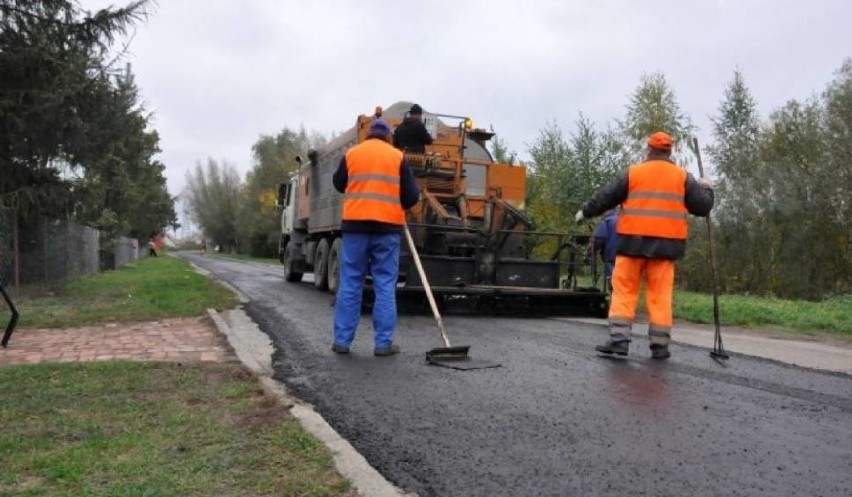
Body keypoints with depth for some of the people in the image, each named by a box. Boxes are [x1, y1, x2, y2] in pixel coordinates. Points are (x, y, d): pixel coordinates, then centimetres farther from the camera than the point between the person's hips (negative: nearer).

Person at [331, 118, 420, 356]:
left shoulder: (351, 154, 8)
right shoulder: (398, 157, 4)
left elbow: (339, 184, 23)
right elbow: (412, 196, 2)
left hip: (355, 224, 1)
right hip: (387, 227, -1)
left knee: (350, 284, 6)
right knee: (385, 286, 3)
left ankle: (342, 341, 9)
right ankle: (383, 343, 4)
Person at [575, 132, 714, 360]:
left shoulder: (633, 173, 3)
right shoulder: (683, 176, 6)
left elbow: (605, 197, 6)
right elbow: (702, 207, 9)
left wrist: (585, 212, 21)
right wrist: (705, 189, 30)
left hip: (634, 241, -1)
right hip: (666, 243, 2)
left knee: (624, 291, 4)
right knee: (660, 295, 6)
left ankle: (619, 339, -3)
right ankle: (660, 345, 7)